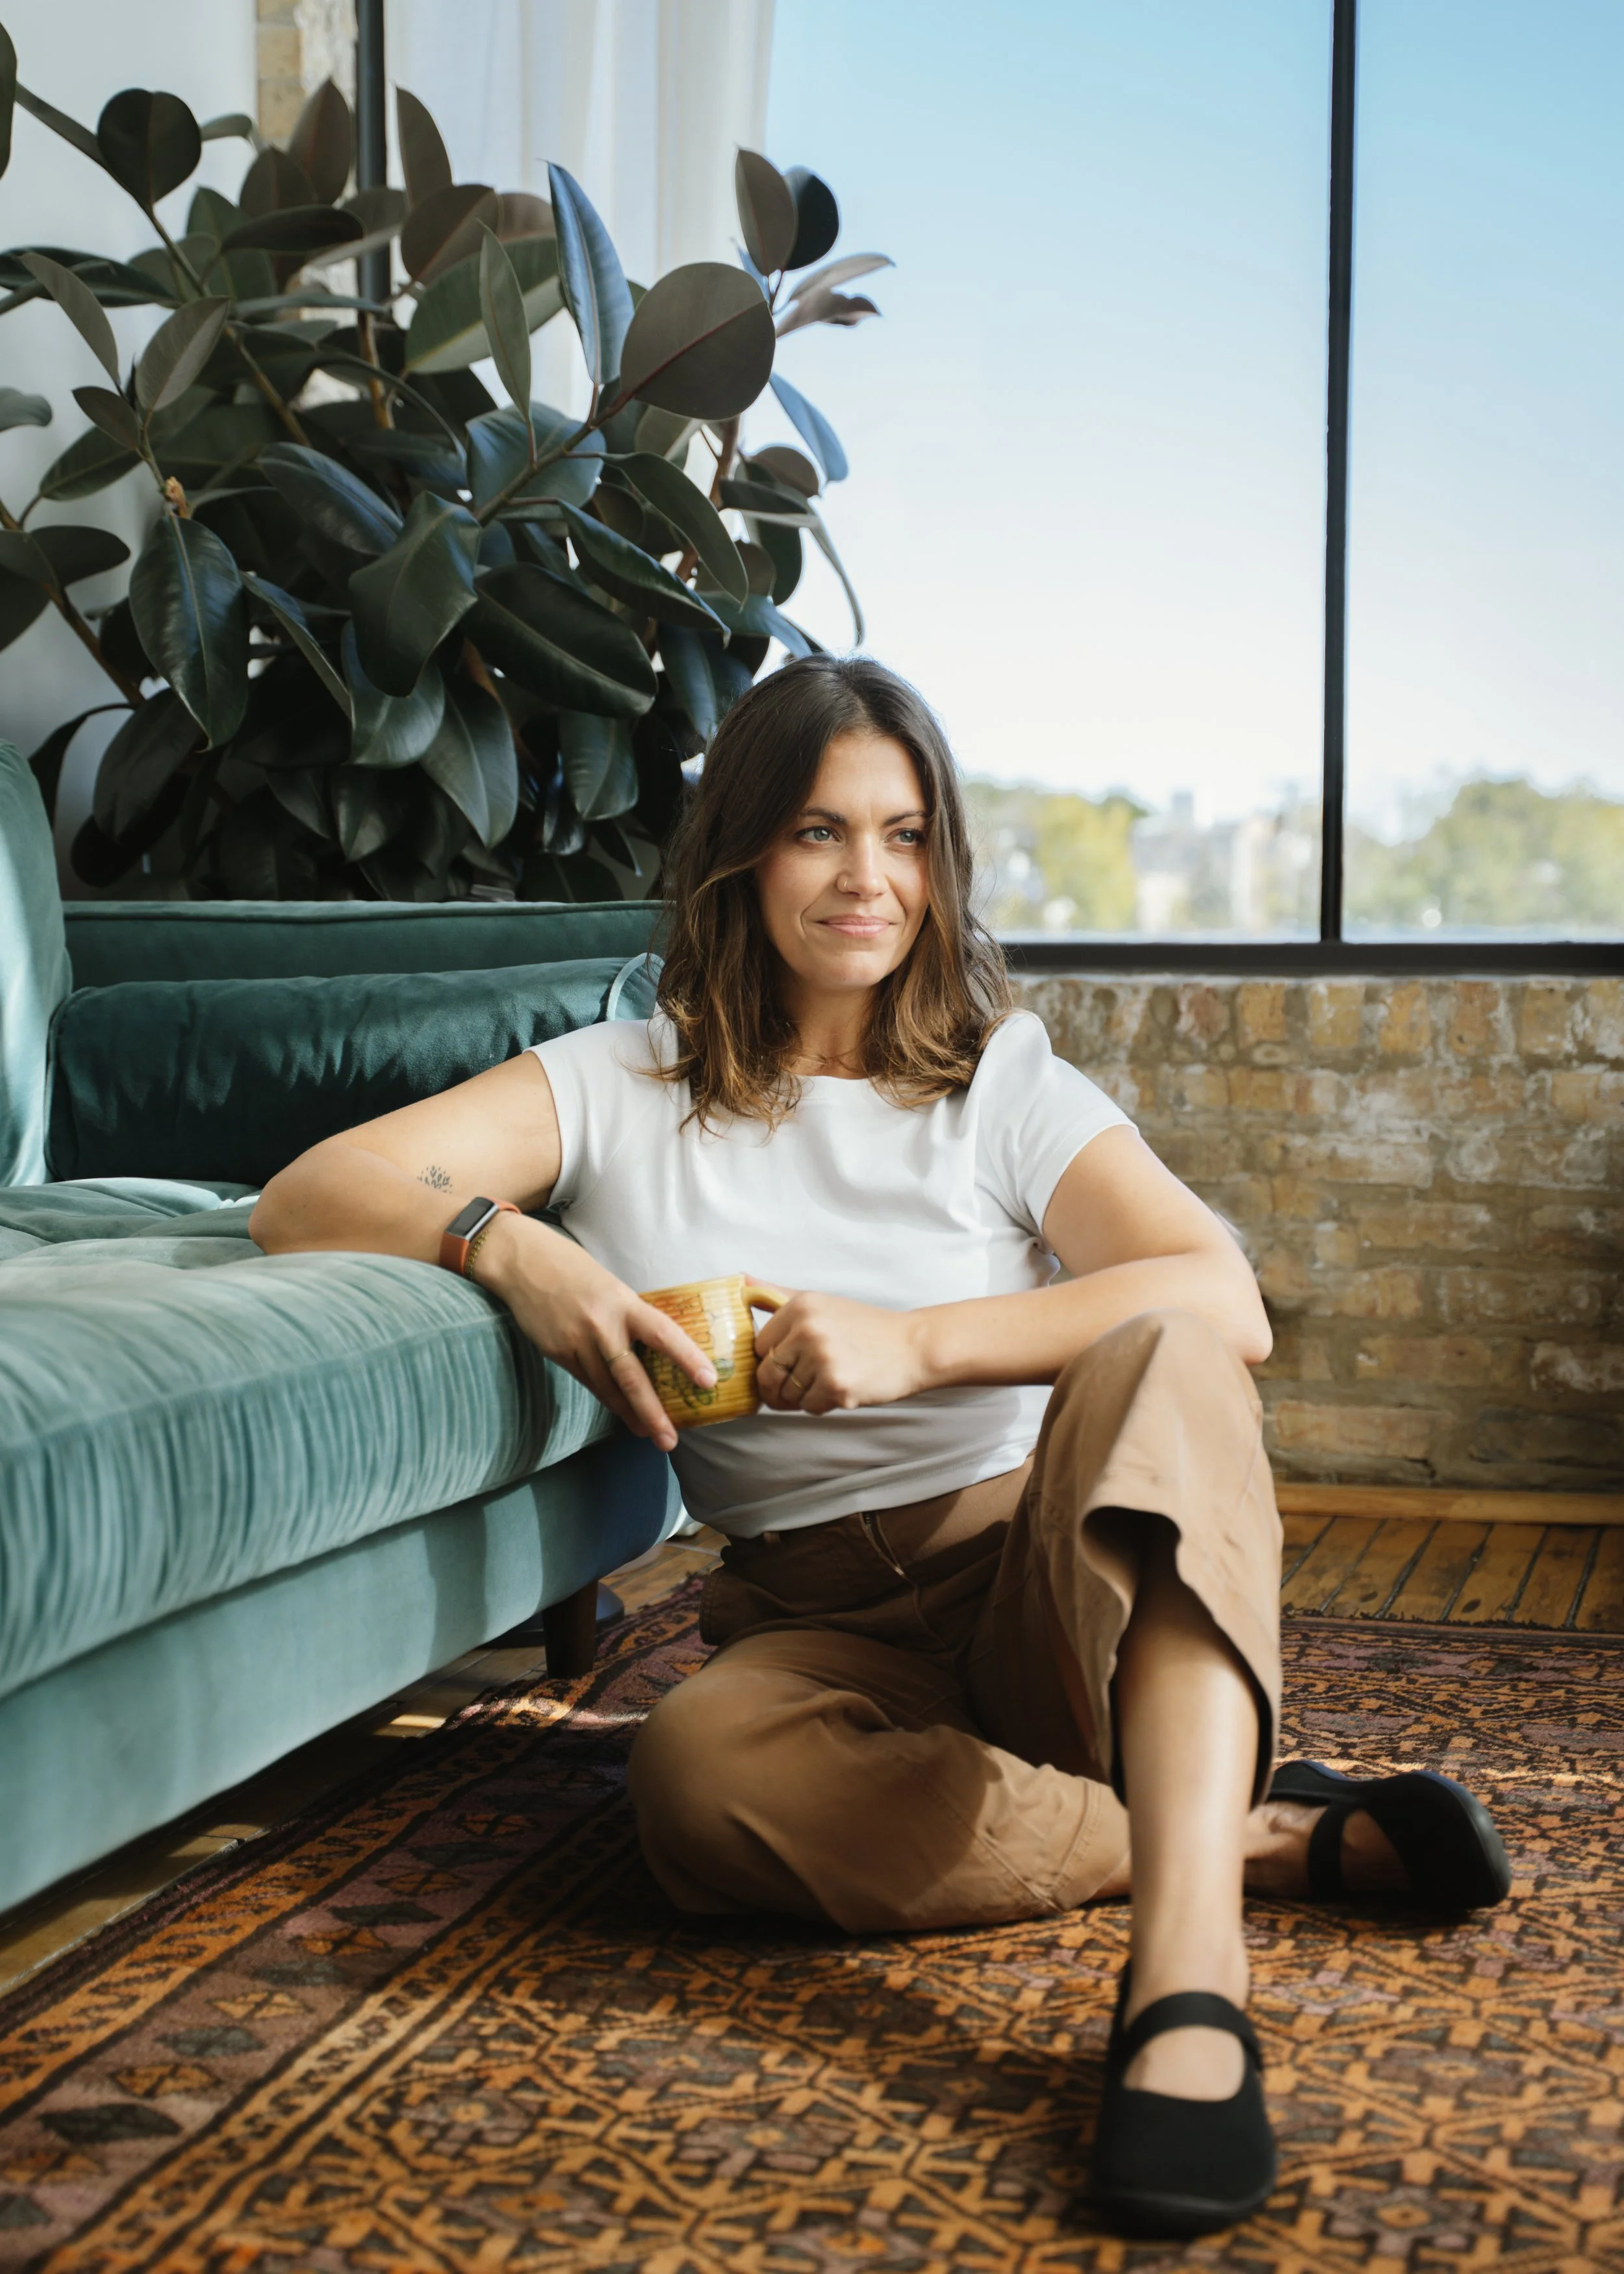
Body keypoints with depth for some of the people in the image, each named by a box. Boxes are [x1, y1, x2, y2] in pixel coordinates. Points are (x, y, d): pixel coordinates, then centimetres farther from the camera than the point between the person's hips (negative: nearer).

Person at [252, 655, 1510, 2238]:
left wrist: (914, 1345, -20)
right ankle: (1271, 1834, -22)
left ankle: (1186, 1975, -48)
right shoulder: (623, 1088, 11)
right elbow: (306, 1197, 2)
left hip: (1049, 1579, 0)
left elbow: (1227, 1307, -9)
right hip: (821, 1623, 1)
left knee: (1155, 1361, -33)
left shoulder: (1009, 1086, 9)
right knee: (703, 1771, -36)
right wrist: (507, 1242, -18)